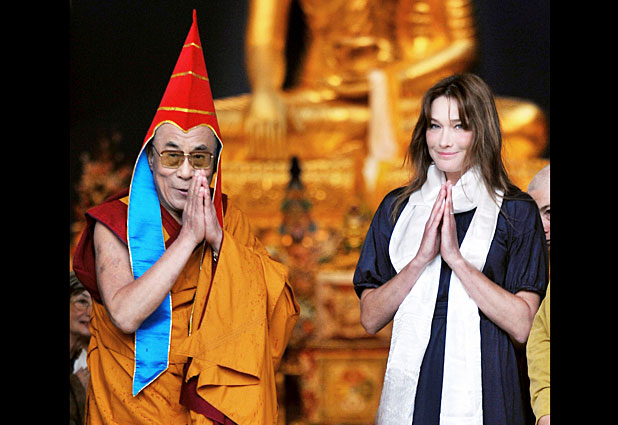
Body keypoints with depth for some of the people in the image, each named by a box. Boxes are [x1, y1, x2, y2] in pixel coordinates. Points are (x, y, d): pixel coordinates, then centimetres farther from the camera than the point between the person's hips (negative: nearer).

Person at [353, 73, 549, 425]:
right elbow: (370, 319, 0)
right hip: (409, 393, 2)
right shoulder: (398, 207, 7)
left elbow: (522, 326, -10)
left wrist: (455, 258, -16)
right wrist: (422, 258, -13)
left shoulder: (517, 212, -1)